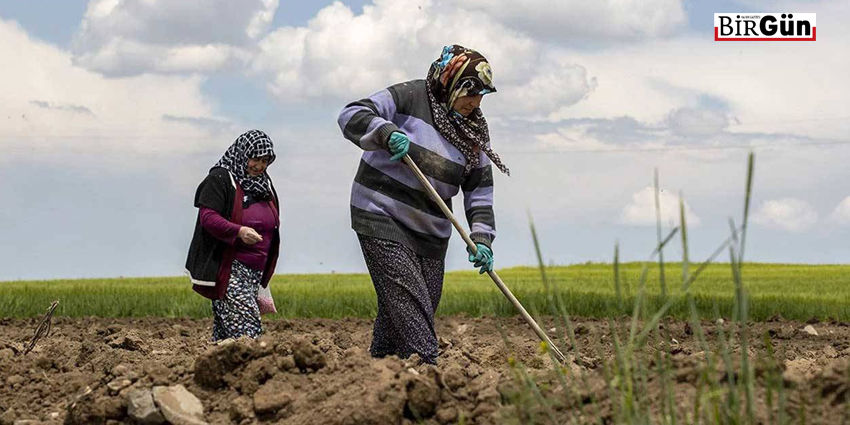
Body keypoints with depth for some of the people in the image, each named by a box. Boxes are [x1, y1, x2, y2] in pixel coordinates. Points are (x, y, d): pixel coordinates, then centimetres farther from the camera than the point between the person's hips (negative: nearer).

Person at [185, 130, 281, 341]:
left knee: (225, 332, 6)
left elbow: (270, 229, 28)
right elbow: (208, 217, -15)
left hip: (254, 272, 7)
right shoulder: (220, 179, -5)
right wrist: (239, 231, -31)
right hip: (227, 269, -7)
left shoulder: (264, 185, 19)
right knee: (247, 326, -20)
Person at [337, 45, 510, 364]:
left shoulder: (474, 134, 10)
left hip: (430, 230, 7)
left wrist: (481, 238, -5)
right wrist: (387, 133, -33)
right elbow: (352, 116, -15)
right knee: (407, 299, -18)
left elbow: (480, 191, 10)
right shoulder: (409, 98, -8)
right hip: (382, 218, -7)